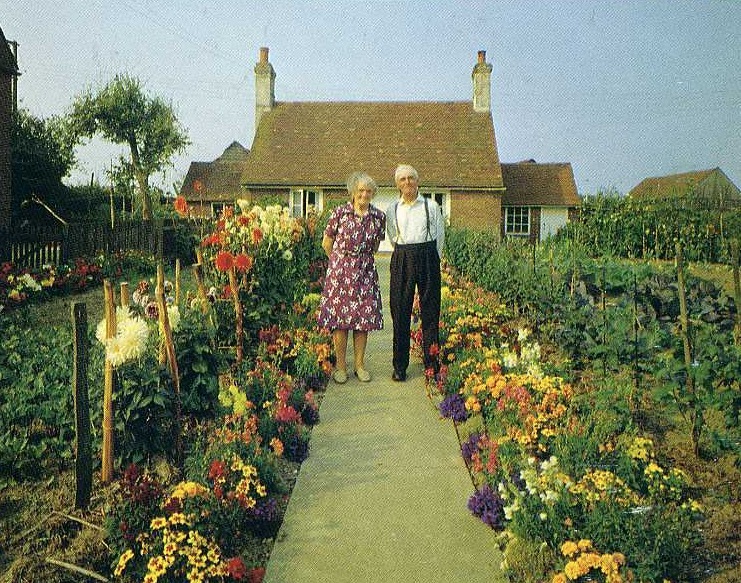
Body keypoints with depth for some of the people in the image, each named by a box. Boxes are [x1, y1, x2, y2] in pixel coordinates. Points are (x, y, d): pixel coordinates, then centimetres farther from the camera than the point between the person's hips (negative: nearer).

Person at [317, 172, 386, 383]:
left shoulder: (378, 216, 2)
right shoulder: (340, 212, -5)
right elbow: (327, 243, 4)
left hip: (365, 271, 2)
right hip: (340, 271, -2)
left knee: (363, 318, 3)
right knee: (339, 318, -1)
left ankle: (360, 365, 16)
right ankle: (340, 367, 11)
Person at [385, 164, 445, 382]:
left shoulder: (431, 206, 6)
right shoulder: (392, 209, 10)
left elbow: (440, 235, 10)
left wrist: (432, 260, 9)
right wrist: (406, 257, 11)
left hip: (428, 257, -1)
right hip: (402, 259, 1)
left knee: (430, 310, 1)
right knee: (400, 310, 0)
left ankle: (432, 364, 11)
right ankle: (399, 366, 8)